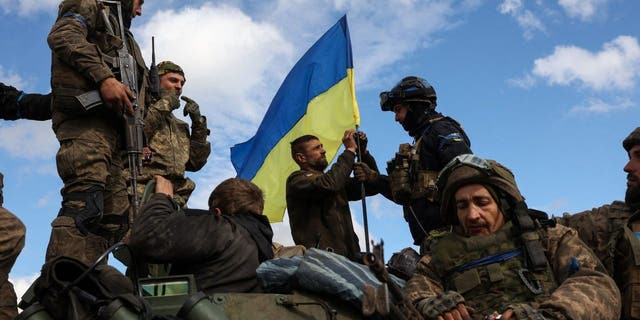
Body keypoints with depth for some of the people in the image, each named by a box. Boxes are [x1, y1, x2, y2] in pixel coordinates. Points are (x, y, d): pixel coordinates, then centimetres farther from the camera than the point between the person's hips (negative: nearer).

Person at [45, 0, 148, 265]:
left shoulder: (125, 40, 38)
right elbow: (62, 35, -7)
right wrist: (103, 76, -18)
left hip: (115, 128, 9)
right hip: (86, 115, -9)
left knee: (115, 217, -2)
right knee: (84, 202, -26)